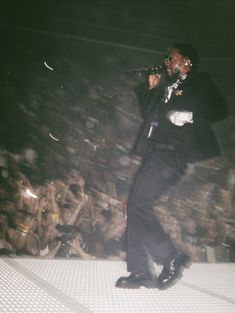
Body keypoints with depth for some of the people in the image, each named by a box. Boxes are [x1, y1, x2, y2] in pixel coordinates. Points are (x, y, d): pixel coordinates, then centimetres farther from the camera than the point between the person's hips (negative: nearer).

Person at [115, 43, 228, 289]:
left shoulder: (200, 83, 4)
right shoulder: (167, 86, 23)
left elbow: (220, 111, -6)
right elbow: (148, 113, 25)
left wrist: (191, 116, -19)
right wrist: (151, 88, 14)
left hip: (173, 154, -8)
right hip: (156, 152, 8)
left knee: (139, 202, -17)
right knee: (135, 203, 2)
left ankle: (172, 257, -4)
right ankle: (140, 272, 8)